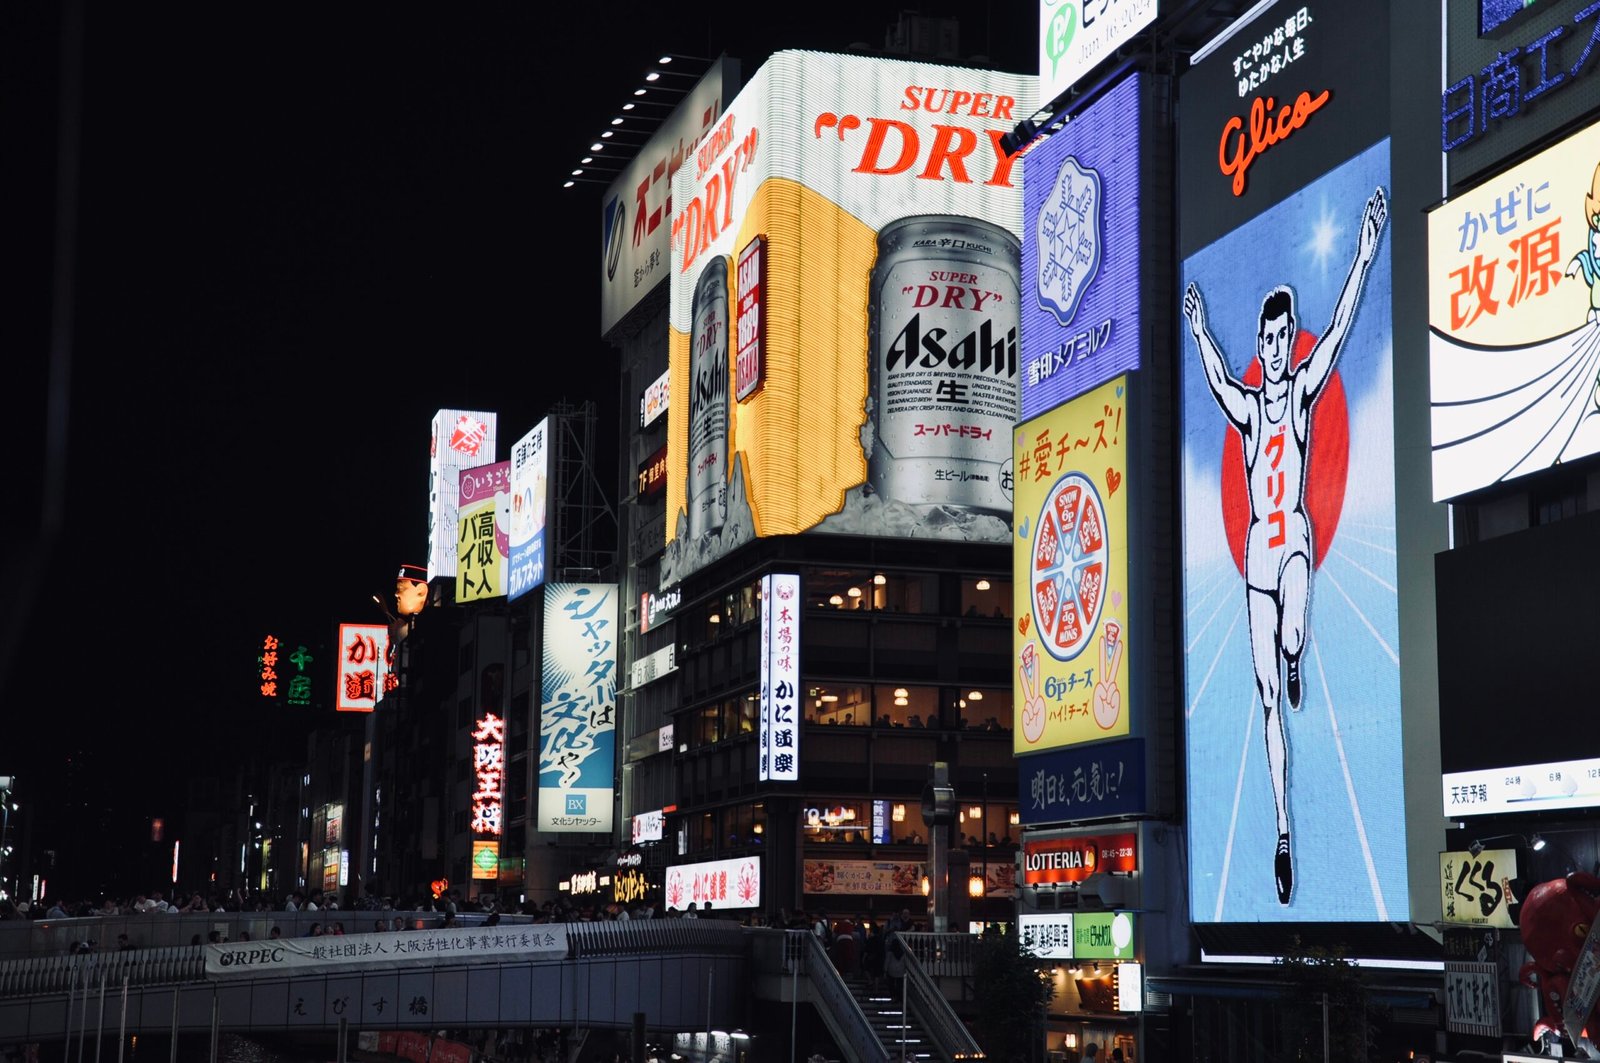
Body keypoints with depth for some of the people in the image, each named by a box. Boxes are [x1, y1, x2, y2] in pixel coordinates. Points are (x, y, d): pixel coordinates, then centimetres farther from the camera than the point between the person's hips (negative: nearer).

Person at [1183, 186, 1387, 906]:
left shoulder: (1303, 389, 4)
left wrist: (1363, 261, -10)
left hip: (1295, 537, -3)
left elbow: (1337, 333, -3)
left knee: (1294, 638, -38)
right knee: (1268, 699, 2)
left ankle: (1294, 658, 2)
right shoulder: (1247, 407, 13)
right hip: (1256, 550, 3)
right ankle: (1282, 833, 6)